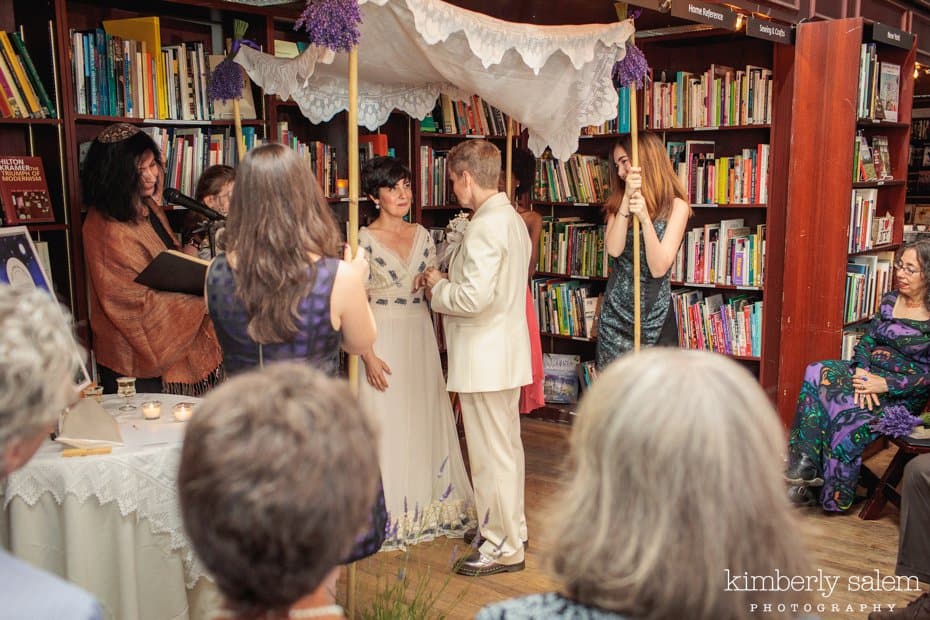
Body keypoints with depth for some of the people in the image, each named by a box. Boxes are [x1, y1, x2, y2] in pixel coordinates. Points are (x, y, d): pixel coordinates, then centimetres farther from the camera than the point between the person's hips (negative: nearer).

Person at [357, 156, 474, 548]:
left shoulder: (422, 235, 7)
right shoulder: (363, 240, -8)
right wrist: (368, 354, -15)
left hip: (421, 337, 5)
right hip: (382, 338, -5)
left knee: (426, 419, 11)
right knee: (387, 425, 1)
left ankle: (429, 506, 26)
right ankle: (388, 514, 16)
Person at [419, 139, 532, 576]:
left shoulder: (485, 226, -20)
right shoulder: (512, 219, 12)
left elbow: (474, 297, -27)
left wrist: (438, 286, -9)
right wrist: (447, 280, 10)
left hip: (484, 358, -10)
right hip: (507, 353, 11)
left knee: (490, 455, 0)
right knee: (507, 446, 20)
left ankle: (503, 548, 11)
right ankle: (511, 527, 35)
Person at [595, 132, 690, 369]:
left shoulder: (676, 206, -4)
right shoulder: (617, 203, 9)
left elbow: (659, 268, -14)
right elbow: (613, 249, -9)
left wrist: (644, 218, -25)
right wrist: (627, 198, -15)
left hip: (654, 313, -3)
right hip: (616, 309, 3)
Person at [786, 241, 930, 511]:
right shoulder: (889, 300, 10)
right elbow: (866, 341, 7)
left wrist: (886, 385, -21)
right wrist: (862, 373, -12)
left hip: (902, 394, -6)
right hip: (870, 373, 6)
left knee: (846, 410, -31)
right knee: (817, 373, -21)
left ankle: (833, 495, -17)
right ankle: (806, 464, -26)